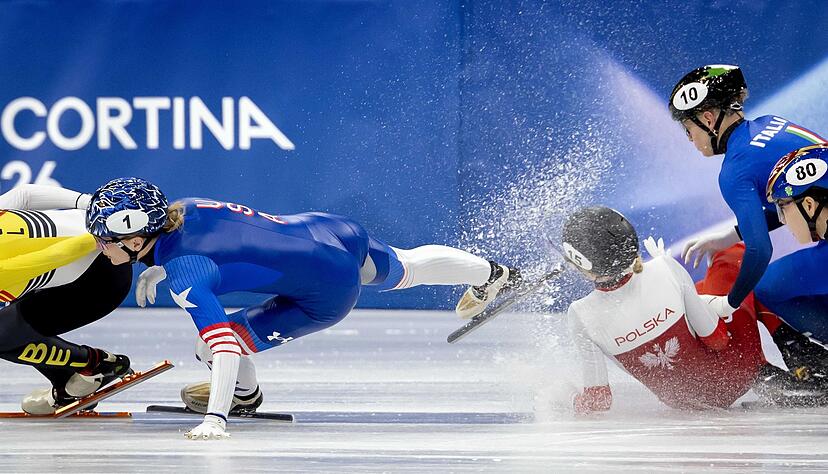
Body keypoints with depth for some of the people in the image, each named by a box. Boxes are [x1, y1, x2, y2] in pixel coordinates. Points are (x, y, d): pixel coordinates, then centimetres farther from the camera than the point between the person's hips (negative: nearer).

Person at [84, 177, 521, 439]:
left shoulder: (183, 272, -27)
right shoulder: (183, 208, -4)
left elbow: (222, 343, -36)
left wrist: (214, 419, -41)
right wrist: (159, 267, 21)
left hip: (327, 295, -8)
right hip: (333, 230, 8)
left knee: (213, 344, -7)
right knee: (403, 269, 36)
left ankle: (243, 395, 27)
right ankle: (494, 274, 61)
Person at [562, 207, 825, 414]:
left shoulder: (581, 316, -27)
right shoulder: (665, 269, -27)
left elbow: (596, 400, -18)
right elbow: (718, 339, -15)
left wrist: (581, 404, 4)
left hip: (685, 400, 2)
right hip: (731, 378, -2)